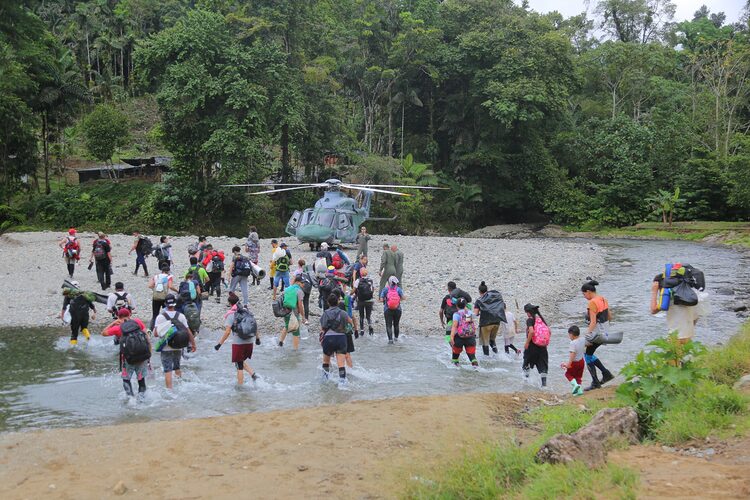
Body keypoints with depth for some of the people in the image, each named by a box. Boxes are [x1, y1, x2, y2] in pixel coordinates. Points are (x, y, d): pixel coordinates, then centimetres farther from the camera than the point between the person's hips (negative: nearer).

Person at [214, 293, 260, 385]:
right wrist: (257, 338, 23)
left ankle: (240, 386, 12)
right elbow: (255, 326, 11)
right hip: (250, 342, 5)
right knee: (243, 361, 25)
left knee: (239, 365, 7)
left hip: (238, 343, -5)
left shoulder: (231, 315, -10)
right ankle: (253, 374, 5)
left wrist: (220, 344, -11)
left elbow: (227, 332, -16)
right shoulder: (247, 311, 7)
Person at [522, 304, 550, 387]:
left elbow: (531, 331, -24)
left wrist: (527, 343, -17)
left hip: (533, 344, -5)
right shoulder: (541, 319, 9)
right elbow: (549, 331, 8)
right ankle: (544, 382, -2)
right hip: (542, 345, 6)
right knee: (542, 364, 6)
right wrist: (546, 341, 16)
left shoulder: (530, 319, -10)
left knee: (527, 362, 15)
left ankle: (526, 378, 25)